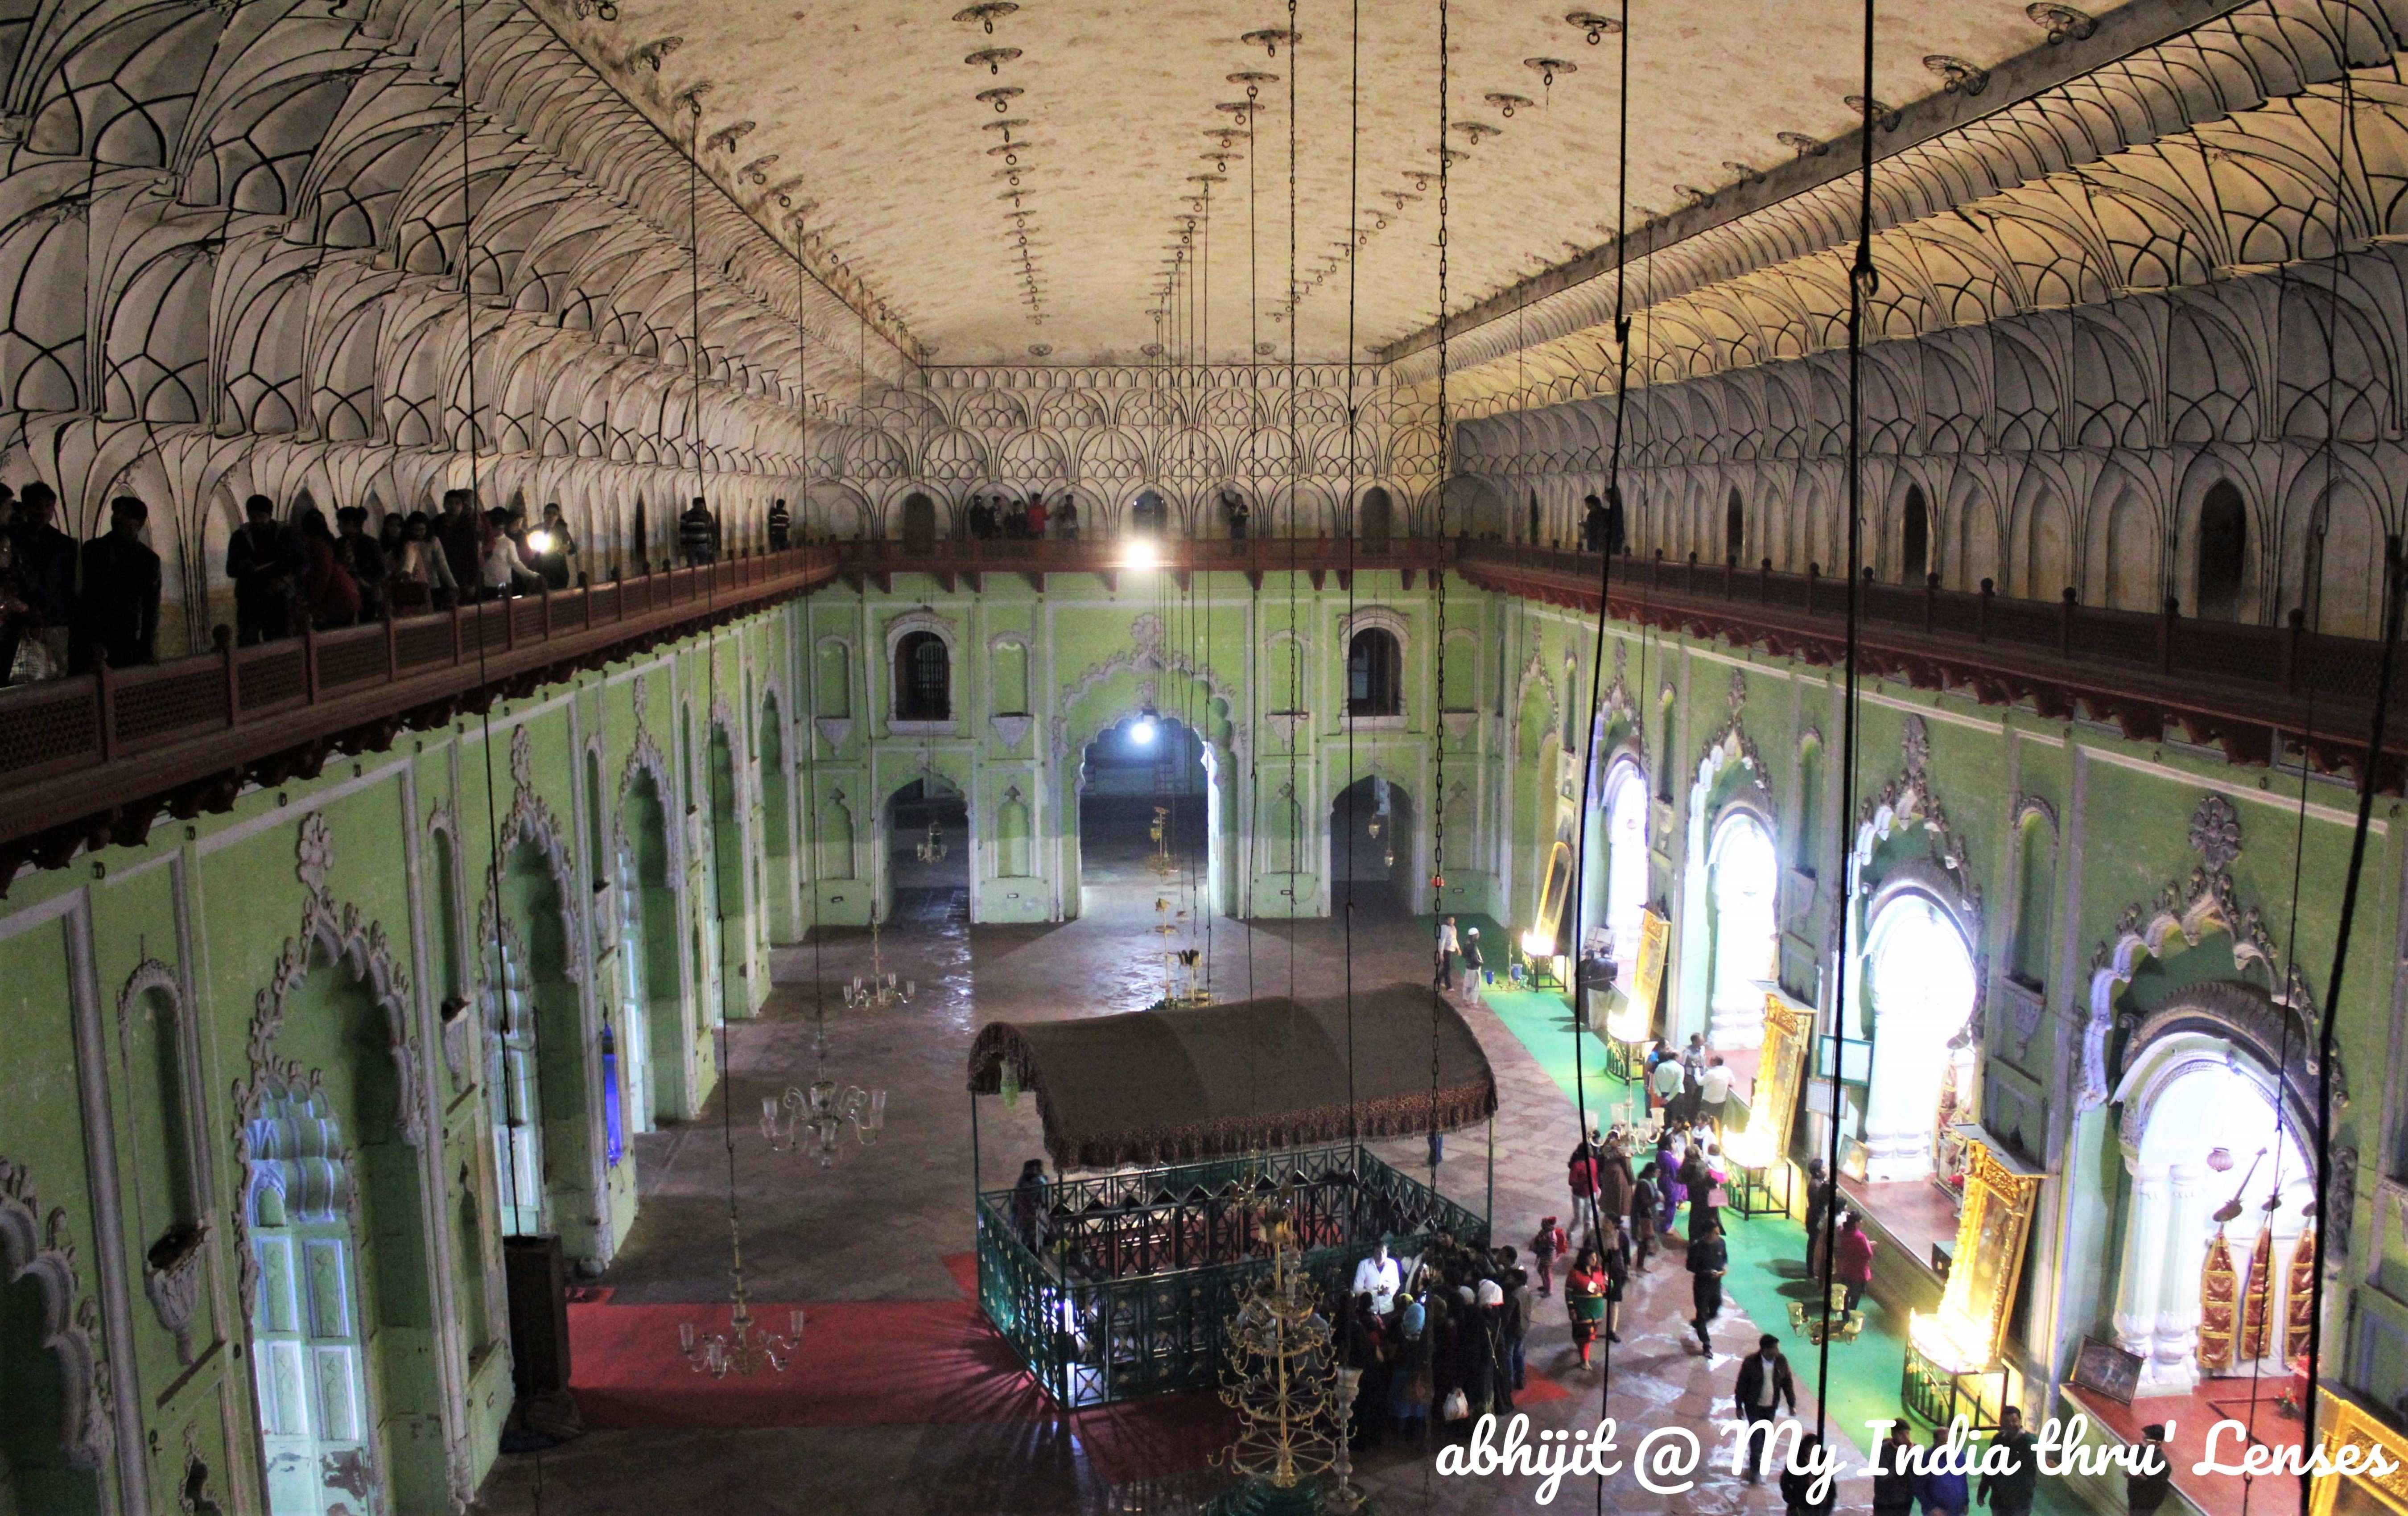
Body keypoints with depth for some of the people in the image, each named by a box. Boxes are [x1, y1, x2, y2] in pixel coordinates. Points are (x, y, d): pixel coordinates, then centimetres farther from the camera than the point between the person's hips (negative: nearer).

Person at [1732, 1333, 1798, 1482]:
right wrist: (1739, 1407, -7)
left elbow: (1788, 1383, 1)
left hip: (1771, 1406, 4)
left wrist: (1792, 1404, 3)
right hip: (1754, 1405, -3)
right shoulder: (1750, 1362, -21)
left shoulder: (1781, 1362, -12)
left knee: (1766, 1435, 14)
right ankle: (1755, 1467, 6)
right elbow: (1741, 1385, -11)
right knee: (1756, 1435, -7)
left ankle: (1757, 1460, 34)